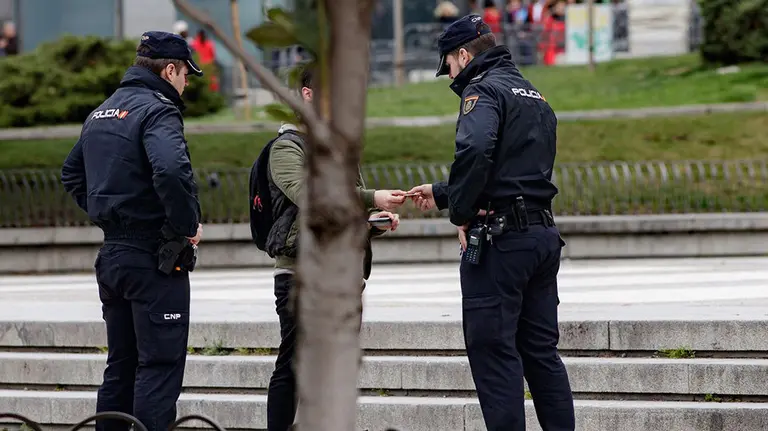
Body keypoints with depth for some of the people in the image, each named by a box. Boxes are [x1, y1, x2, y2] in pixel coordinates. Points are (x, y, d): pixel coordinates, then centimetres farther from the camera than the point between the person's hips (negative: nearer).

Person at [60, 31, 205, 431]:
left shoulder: (101, 113, 15)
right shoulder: (157, 111, -14)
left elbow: (71, 174, 27)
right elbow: (171, 172, -31)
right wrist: (190, 225, -17)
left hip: (111, 255, 9)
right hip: (155, 259, -8)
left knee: (120, 367, 14)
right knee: (160, 366, -6)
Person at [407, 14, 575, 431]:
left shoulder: (483, 90, -8)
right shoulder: (535, 96, 22)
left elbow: (474, 150, -27)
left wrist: (461, 213, -15)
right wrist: (441, 193, 31)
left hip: (500, 240, -9)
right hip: (543, 236, 9)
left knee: (493, 352, -5)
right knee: (541, 350, 11)